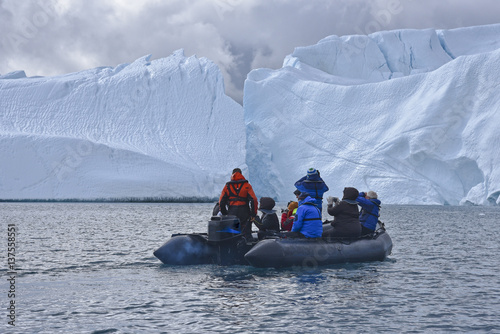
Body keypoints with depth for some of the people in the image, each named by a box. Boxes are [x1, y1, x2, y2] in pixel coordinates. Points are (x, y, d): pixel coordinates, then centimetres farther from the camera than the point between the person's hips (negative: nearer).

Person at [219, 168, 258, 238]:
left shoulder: (227, 186, 8)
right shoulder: (247, 185, 3)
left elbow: (221, 202, 6)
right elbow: (254, 200, -6)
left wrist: (224, 214, 15)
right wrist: (254, 213, -1)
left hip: (231, 212, 1)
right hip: (244, 213, -1)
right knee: (246, 233, -1)